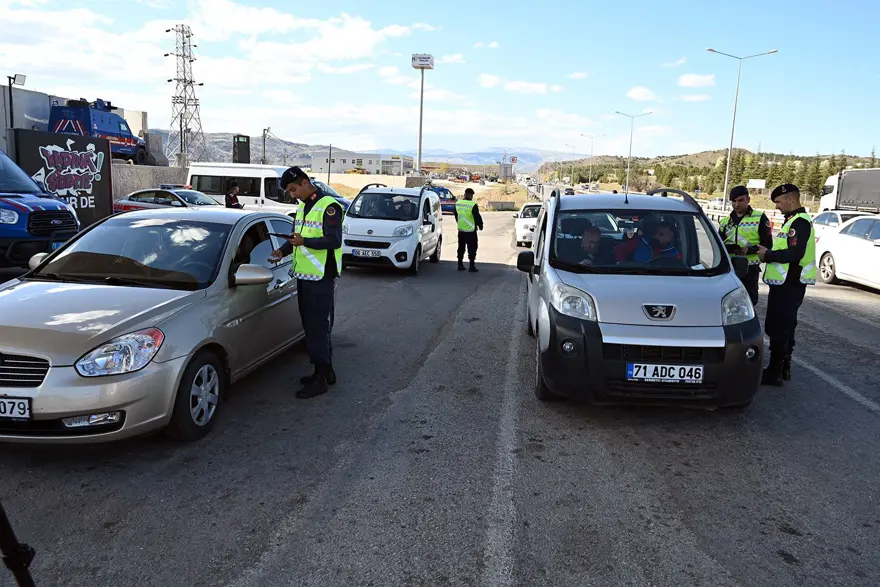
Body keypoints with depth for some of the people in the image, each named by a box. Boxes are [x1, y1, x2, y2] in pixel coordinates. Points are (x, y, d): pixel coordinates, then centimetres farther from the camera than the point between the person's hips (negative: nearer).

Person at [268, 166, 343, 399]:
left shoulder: (328, 206, -11)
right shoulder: (303, 207, 17)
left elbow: (335, 241, -20)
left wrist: (305, 242, -30)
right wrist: (282, 251, 4)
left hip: (321, 277, -9)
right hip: (303, 276, 9)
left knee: (318, 327, -5)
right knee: (311, 326, 15)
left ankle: (321, 379, 2)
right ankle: (326, 371, 27)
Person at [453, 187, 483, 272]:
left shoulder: (457, 203, 3)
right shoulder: (473, 205, -17)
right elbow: (477, 217, -13)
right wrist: (480, 225, 4)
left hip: (461, 230, 6)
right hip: (471, 231, -6)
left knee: (461, 248, 15)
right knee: (472, 249, 1)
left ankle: (460, 265, 19)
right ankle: (472, 266, 2)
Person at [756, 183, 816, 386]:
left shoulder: (800, 222, -16)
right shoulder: (794, 220, 17)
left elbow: (795, 254, -26)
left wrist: (768, 255, -16)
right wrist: (768, 252, 6)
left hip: (789, 285, -11)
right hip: (788, 284, 11)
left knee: (777, 328, -7)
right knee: (784, 327, 18)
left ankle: (775, 372, -1)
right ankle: (784, 368, 29)